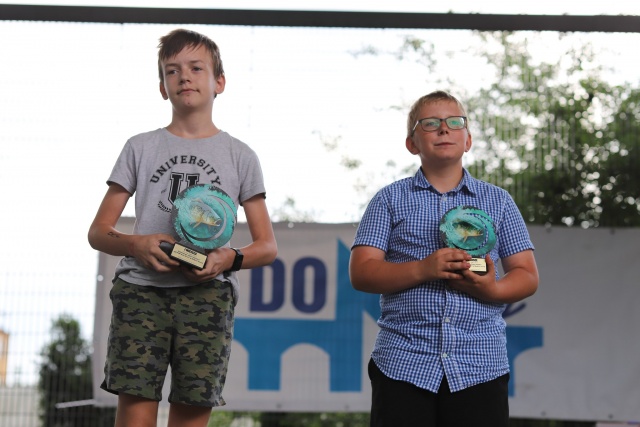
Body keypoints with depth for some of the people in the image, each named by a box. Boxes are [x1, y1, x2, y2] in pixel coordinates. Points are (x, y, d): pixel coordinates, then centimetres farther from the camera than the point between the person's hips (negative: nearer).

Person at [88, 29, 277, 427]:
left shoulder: (240, 155, 15)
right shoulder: (140, 147, 16)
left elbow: (268, 246, 13)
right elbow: (98, 231, 14)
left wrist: (232, 258, -9)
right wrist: (134, 244, -8)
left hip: (208, 291, 0)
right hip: (141, 287, 0)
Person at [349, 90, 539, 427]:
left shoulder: (498, 201, 14)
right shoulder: (390, 200, 9)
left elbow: (527, 276, 11)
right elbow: (361, 273, 0)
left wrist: (492, 289, -11)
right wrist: (423, 269, -15)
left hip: (480, 365, 1)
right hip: (403, 364, -1)